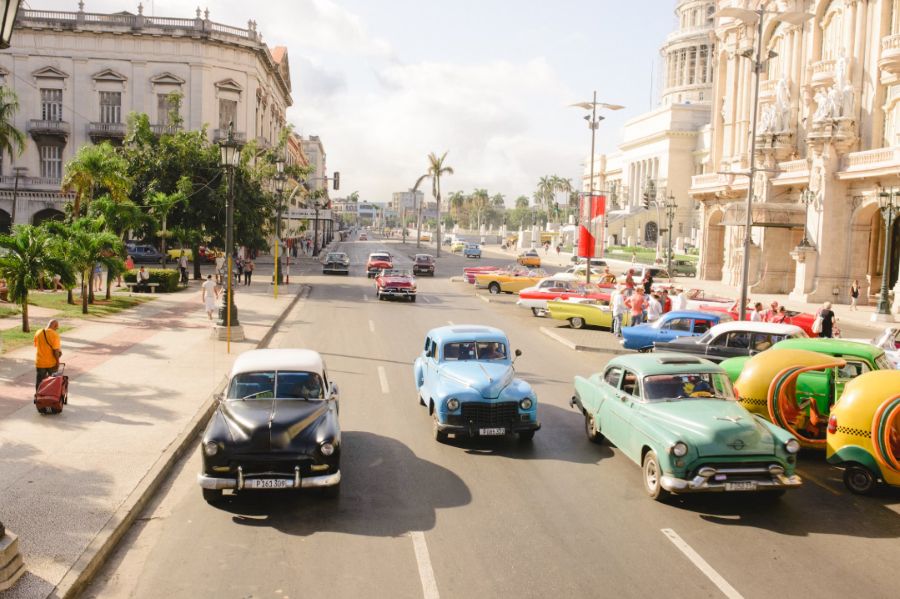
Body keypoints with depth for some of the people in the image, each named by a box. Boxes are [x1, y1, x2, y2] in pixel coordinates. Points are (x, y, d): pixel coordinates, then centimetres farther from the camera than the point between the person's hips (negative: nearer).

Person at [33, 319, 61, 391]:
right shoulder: (54, 334, -17)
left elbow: (36, 346, 11)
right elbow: (56, 350, -20)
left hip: (40, 362, 4)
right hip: (51, 363, -4)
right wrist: (57, 361, -10)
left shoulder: (38, 333, 1)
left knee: (39, 382, 13)